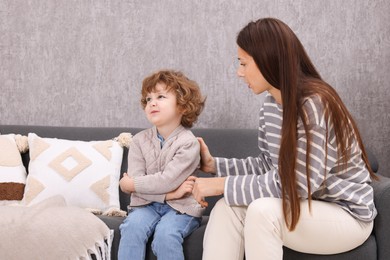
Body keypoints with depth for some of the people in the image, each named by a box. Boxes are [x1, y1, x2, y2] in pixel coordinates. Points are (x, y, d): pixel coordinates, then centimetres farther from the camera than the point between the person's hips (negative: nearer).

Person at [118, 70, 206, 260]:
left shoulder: (188, 142, -11)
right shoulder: (139, 140, 1)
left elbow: (166, 180, -20)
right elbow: (135, 179, -8)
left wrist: (129, 184, -11)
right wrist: (170, 193, -18)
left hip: (181, 208, -3)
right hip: (147, 204, 3)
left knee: (165, 234, -30)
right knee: (132, 227, -26)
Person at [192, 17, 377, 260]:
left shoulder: (316, 104, -24)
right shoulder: (271, 103, 3)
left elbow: (295, 183, -27)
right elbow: (270, 166, 8)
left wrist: (223, 185, -24)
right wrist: (215, 165, 4)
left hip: (346, 215, -7)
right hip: (302, 206, 8)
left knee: (262, 210, -32)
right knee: (227, 208, -17)